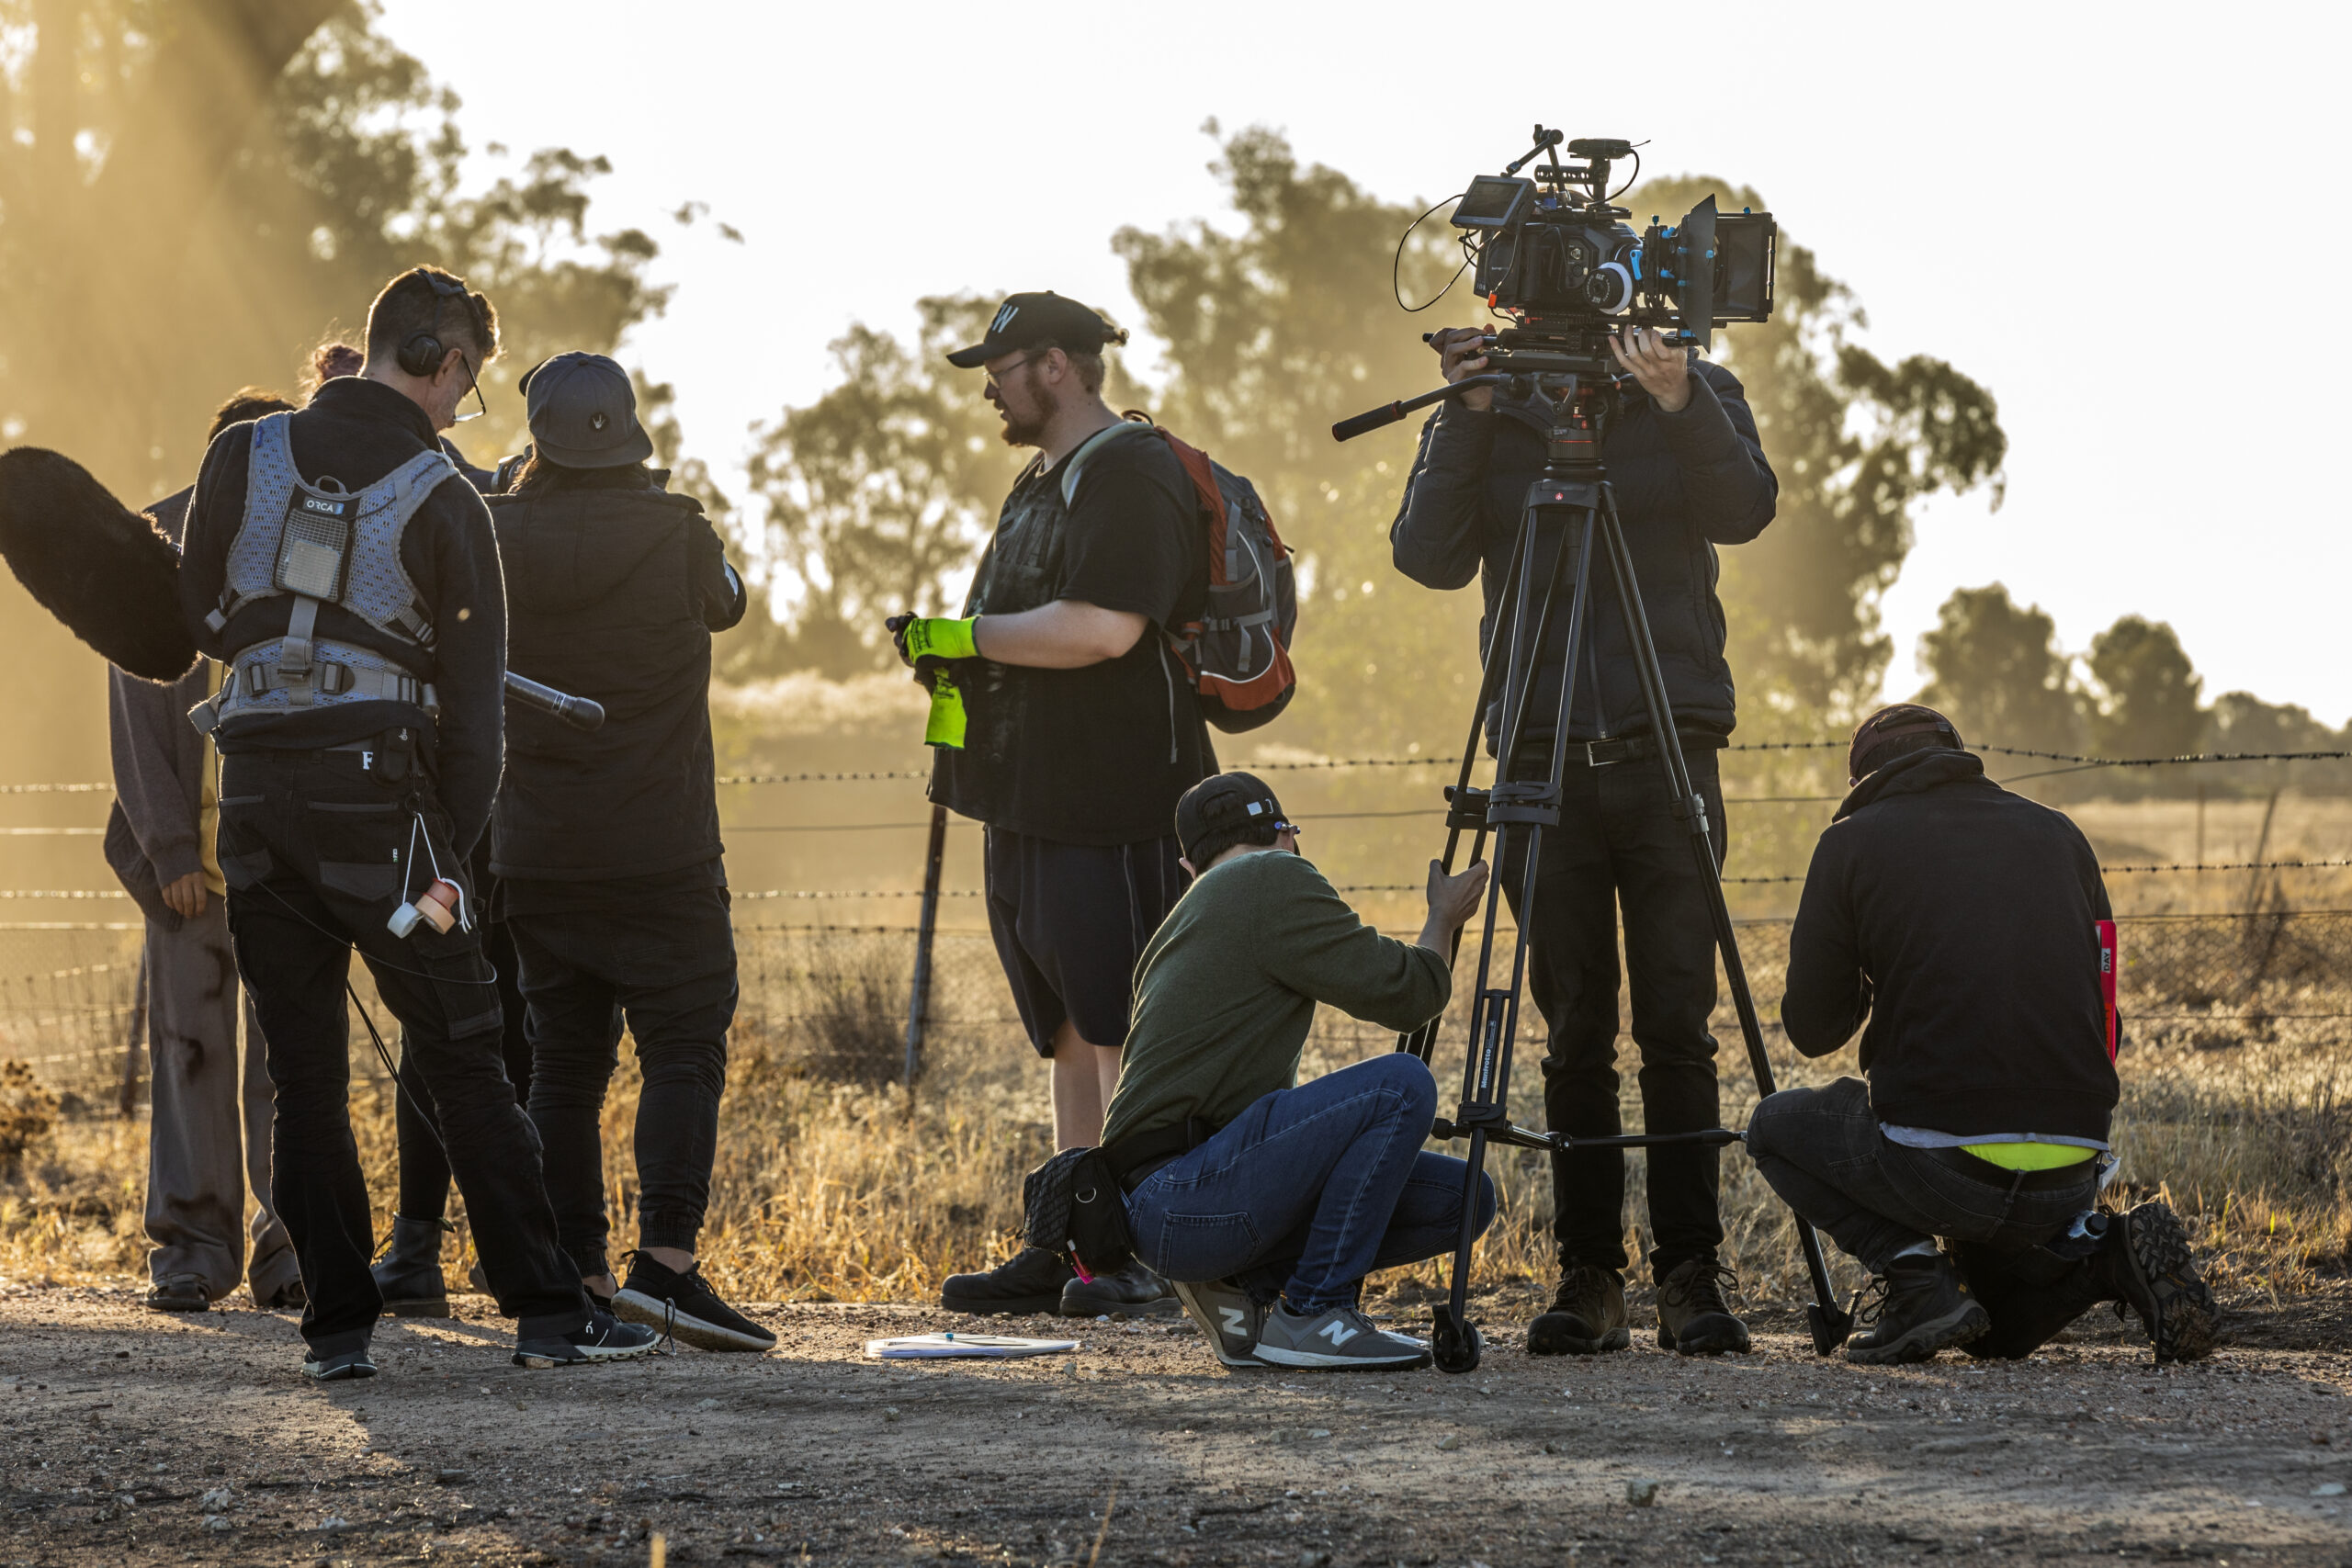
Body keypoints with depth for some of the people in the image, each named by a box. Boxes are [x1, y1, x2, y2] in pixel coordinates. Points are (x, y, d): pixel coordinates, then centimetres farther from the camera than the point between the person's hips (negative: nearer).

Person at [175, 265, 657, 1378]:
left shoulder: (246, 456, 4)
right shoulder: (442, 502, -4)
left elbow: (201, 617, 10)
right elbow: (473, 696, -4)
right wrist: (449, 852, 0)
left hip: (254, 797, 3)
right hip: (375, 797, -3)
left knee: (305, 1079, 9)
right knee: (465, 1067, 3)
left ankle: (338, 1326, 6)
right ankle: (547, 1311, 1)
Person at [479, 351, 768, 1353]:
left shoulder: (496, 538, -3)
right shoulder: (674, 535, -10)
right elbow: (724, 603, 11)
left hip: (535, 855, 4)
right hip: (659, 853, -4)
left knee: (563, 1063, 10)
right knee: (683, 1051, -2)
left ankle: (574, 1276, 10)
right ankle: (665, 1260, -16)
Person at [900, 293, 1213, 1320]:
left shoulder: (1130, 478, -12)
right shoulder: (1042, 484, 21)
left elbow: (1102, 627, -24)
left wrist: (965, 635, -15)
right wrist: (956, 662, 10)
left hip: (1117, 810, -10)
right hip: (1037, 807, 10)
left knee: (1122, 1034, -9)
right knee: (1071, 1039, 11)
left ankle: (1150, 1253, -8)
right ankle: (1072, 1247, 15)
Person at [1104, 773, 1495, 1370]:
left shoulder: (1184, 920, 24)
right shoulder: (1274, 880, -4)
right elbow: (1403, 994, -7)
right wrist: (1443, 918, 13)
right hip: (1178, 1199, -9)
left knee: (1461, 1195, 5)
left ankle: (1244, 1287, 6)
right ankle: (1312, 1316, -13)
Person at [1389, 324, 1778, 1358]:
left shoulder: (1694, 394, 5)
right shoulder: (1488, 412, 9)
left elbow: (1744, 511, -12)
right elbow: (1427, 556, -3)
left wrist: (1683, 405, -27)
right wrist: (1464, 419, -13)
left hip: (1666, 753, -1)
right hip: (1542, 762, 1)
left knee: (1675, 1026, -6)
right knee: (1576, 1035, 2)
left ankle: (1691, 1272, -1)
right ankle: (1588, 1276, 7)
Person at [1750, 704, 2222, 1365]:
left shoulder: (1854, 842, 5)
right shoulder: (2058, 834, 17)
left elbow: (1812, 1029, 9)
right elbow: (2105, 1024, 19)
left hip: (1938, 1161, -5)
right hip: (2073, 1176, 5)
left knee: (1777, 1125, 25)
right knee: (1999, 1331, 33)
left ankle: (1913, 1273, 1)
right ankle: (2104, 1256, 1)